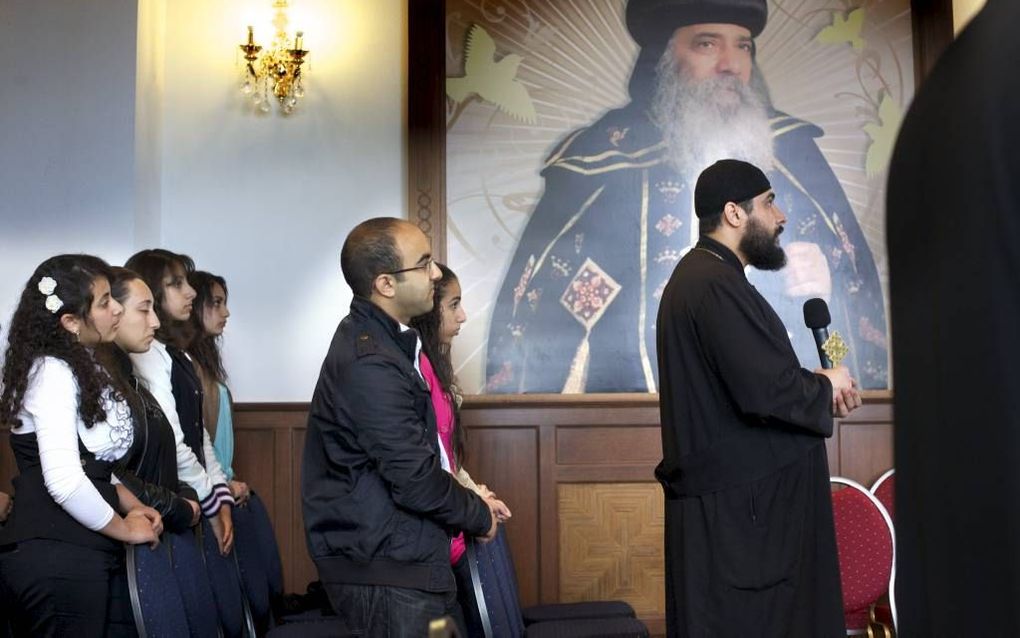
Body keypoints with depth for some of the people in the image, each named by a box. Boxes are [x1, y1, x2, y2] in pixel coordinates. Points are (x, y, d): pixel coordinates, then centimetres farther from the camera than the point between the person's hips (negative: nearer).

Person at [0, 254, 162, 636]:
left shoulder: (82, 368, 14)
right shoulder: (53, 371, -15)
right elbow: (64, 481, -25)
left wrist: (132, 506, 6)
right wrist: (124, 529, -11)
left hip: (87, 552, 9)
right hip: (54, 557, -9)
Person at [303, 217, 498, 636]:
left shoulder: (375, 336, 8)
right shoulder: (369, 363, -24)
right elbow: (415, 480, -24)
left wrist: (465, 496, 5)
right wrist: (479, 516, -7)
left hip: (391, 557, 10)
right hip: (385, 571, -10)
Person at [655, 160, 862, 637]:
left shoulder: (699, 276, 16)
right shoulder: (716, 285, -19)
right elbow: (769, 390, -27)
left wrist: (817, 389, 6)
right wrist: (826, 386, -8)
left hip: (730, 498, 11)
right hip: (740, 507, -11)